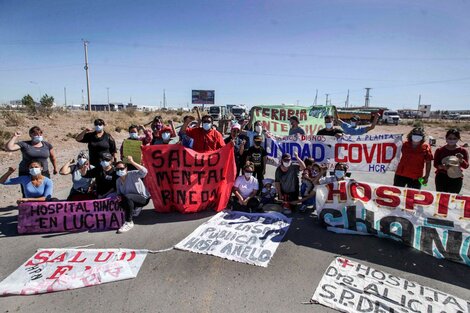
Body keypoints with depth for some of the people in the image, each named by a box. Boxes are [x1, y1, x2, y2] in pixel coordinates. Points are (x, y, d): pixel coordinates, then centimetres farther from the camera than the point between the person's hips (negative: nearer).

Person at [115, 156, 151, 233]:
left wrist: (132, 162, -35)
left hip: (143, 198, -7)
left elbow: (144, 171, -32)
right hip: (131, 200, 7)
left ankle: (129, 222, -24)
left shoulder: (132, 174, -14)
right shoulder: (118, 181, 6)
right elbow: (119, 193, 14)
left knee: (127, 197, -32)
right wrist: (119, 197, -11)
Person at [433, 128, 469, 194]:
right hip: (441, 178, 0)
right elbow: (435, 164, -3)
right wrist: (442, 166, -24)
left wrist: (461, 160, -26)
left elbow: (466, 166, -6)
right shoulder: (440, 150, -3)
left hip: (456, 179, 0)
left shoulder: (462, 151, -2)